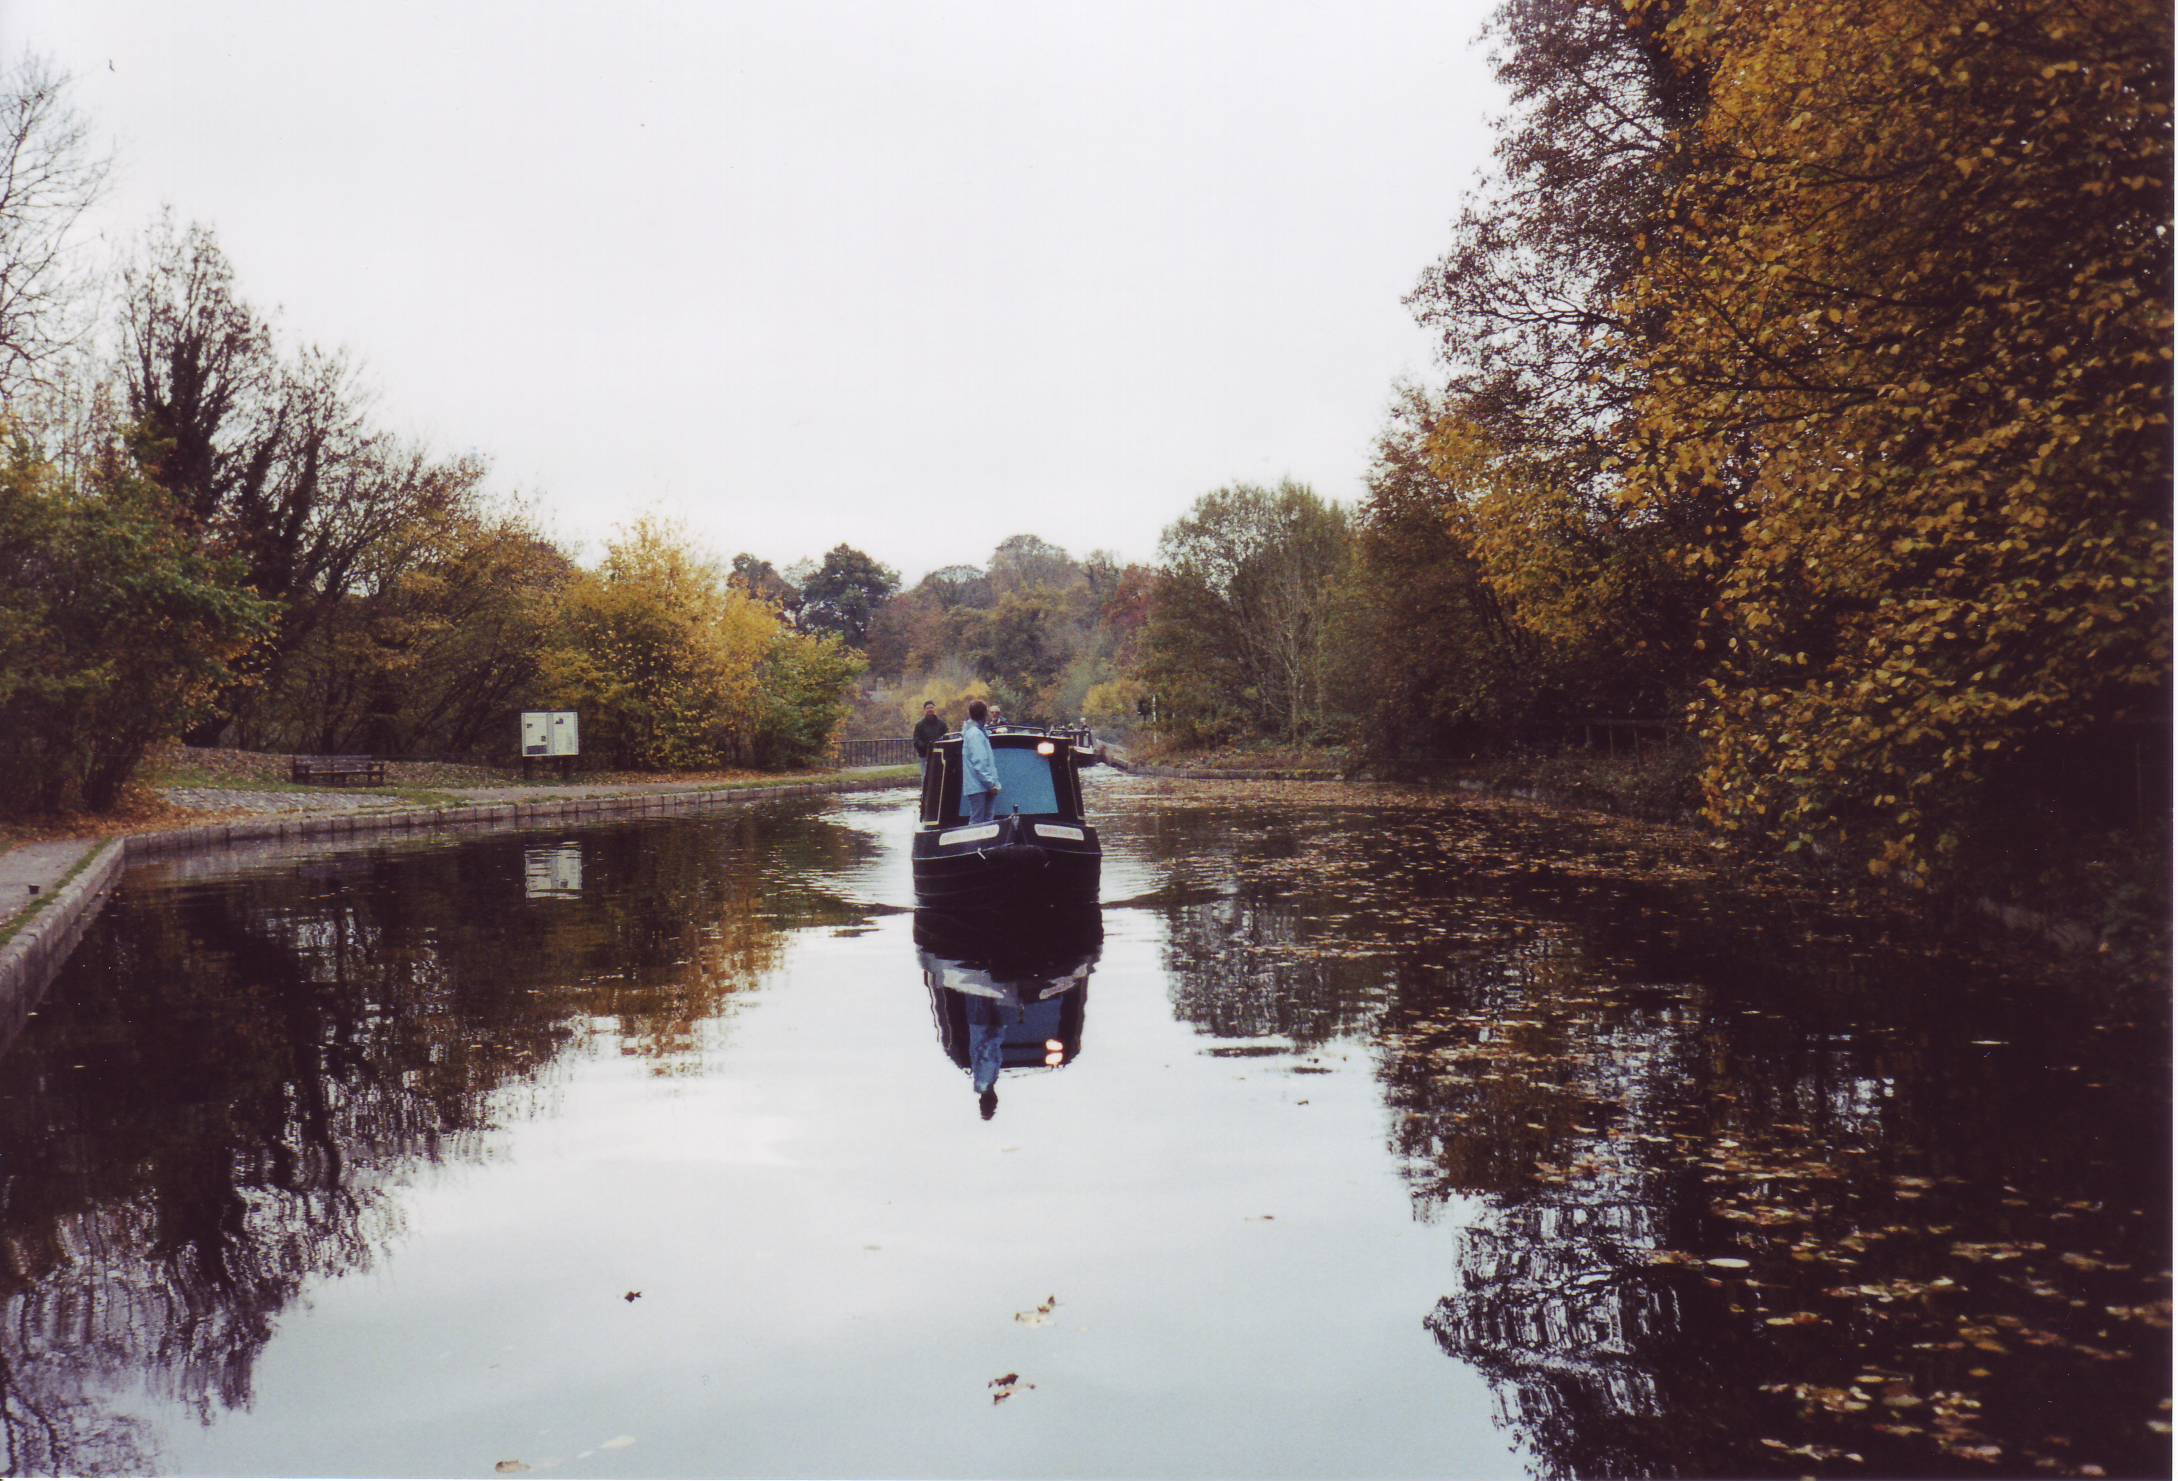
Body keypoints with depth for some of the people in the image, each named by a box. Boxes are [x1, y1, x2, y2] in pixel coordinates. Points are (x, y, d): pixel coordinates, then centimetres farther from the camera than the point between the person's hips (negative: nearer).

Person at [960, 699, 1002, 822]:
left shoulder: (977, 731, 17)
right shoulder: (975, 734, -14)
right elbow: (979, 762, -19)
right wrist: (991, 783, -18)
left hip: (983, 786, 10)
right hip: (978, 787, -10)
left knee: (986, 821, 11)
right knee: (977, 821, -9)